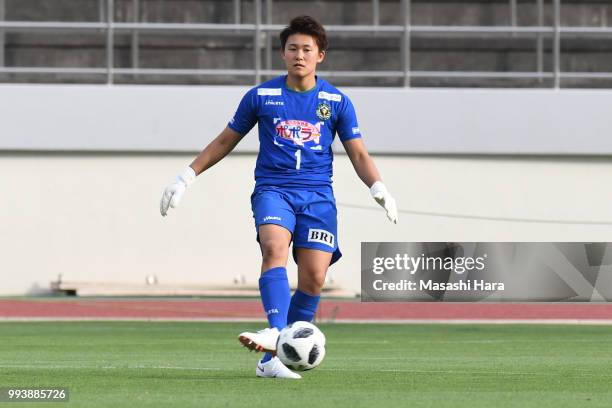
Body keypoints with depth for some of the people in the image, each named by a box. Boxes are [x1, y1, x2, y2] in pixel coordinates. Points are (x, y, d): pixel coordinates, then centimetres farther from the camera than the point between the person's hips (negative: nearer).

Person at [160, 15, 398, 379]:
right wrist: (187, 177, 13)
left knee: (314, 277, -12)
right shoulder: (261, 96, 6)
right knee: (275, 247, -31)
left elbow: (358, 154, 9)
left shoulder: (336, 101, 7)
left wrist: (379, 188, -9)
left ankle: (272, 359, -3)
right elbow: (226, 141, 17)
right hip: (273, 189, -1)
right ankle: (276, 334, -47)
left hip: (318, 195, 1)